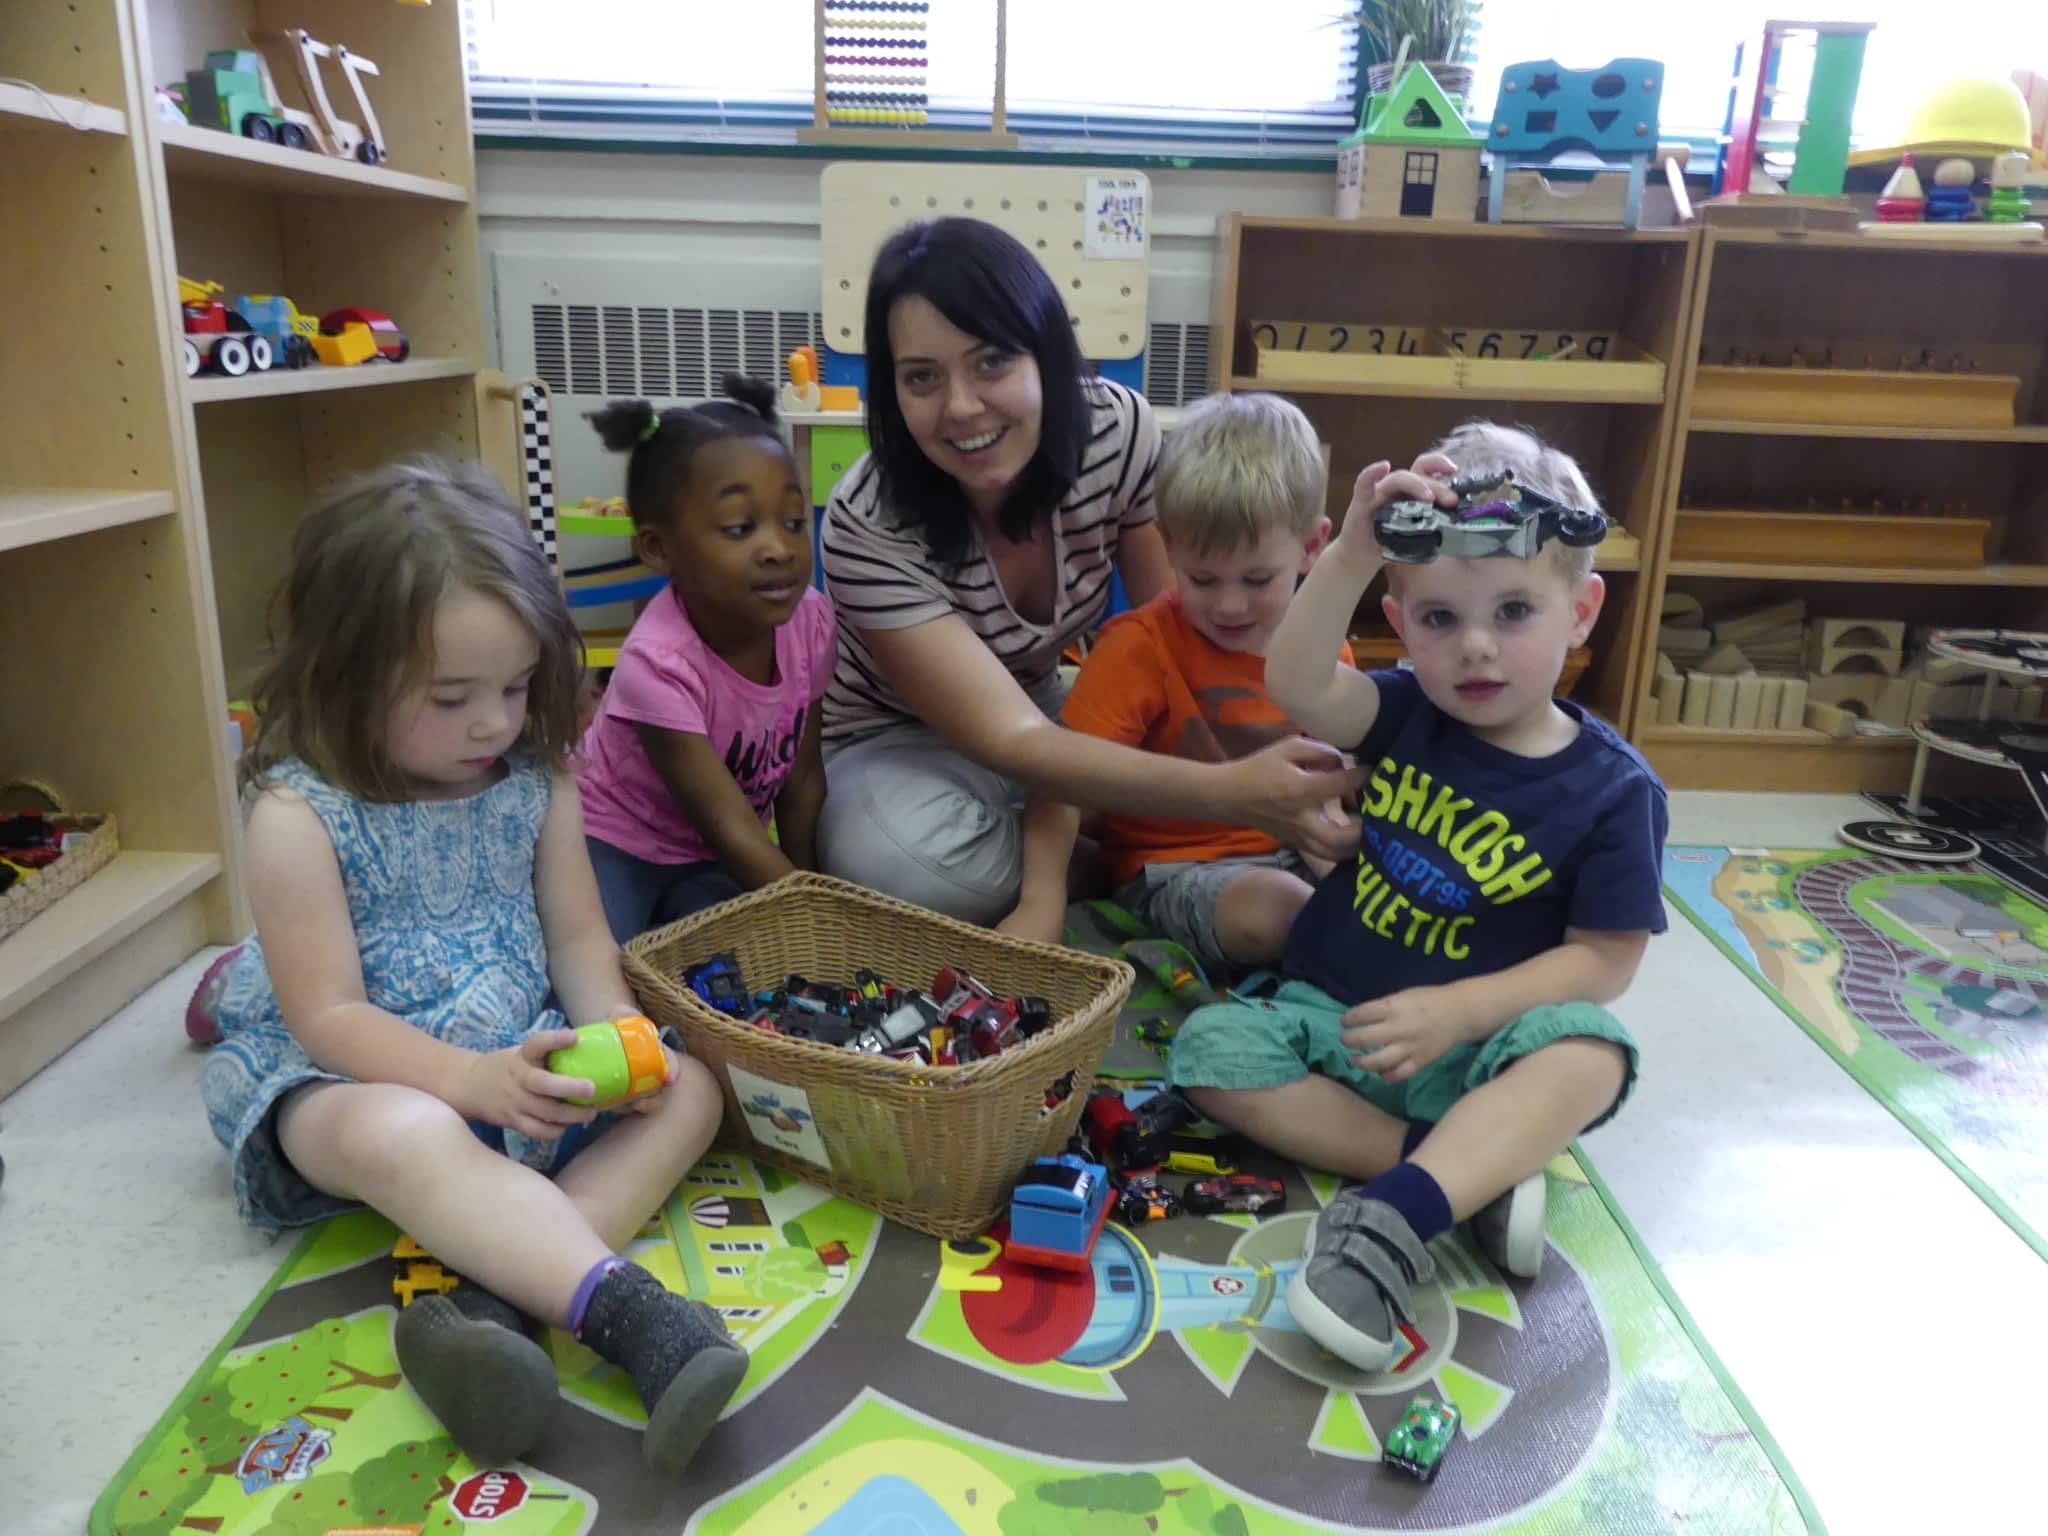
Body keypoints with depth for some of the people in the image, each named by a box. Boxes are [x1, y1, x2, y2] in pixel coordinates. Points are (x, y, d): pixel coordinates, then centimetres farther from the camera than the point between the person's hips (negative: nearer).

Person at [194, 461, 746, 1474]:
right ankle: (626, 1311, -43)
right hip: (350, 1076, -5)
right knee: (402, 1132, -39)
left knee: (688, 1085, -14)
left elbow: (578, 941, 0)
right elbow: (328, 1016, -18)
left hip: (518, 1058, 6)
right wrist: (472, 1079, -33)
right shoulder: (301, 813, -17)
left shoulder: (535, 779, -3)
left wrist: (620, 1040, -21)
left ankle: (498, 1296, -33)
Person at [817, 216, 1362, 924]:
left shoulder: (1119, 431, -20)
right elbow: (1009, 741, -36)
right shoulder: (870, 525, -31)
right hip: (897, 744, -2)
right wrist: (1231, 792, -49)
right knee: (920, 864, -38)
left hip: (1048, 710, 3)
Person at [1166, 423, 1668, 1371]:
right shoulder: (1406, 716, 1)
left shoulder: (1614, 789, -6)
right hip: (1331, 1017, 3)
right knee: (1209, 1046, -21)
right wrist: (1352, 555, -32)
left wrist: (1457, 1012, -21)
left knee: (1589, 1050, -32)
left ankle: (1390, 1218, -42)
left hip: (1473, 1049, -3)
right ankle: (1467, 1169, -21)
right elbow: (1297, 688, -19)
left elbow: (1603, 960, -9)